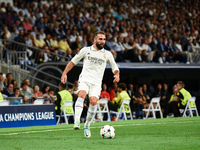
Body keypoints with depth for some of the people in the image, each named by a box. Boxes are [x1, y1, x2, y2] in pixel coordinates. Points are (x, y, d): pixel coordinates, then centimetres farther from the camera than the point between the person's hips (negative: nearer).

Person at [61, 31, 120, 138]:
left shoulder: (107, 54, 13)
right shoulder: (86, 50, 9)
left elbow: (115, 67, 21)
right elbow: (73, 62, 16)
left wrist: (117, 75, -1)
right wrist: (64, 73, 7)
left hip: (96, 83, 1)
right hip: (85, 79, -1)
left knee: (94, 101, -21)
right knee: (82, 94, -31)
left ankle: (87, 125, -2)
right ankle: (77, 121, -40)